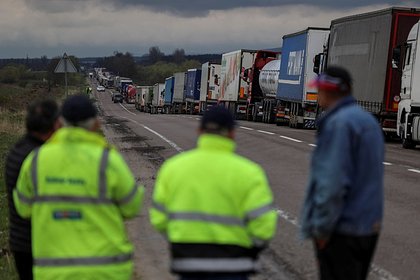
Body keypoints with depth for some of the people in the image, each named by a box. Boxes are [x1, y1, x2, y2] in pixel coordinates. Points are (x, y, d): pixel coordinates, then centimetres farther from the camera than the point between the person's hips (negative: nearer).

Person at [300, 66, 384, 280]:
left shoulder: (339, 123, -17)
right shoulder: (367, 119, 13)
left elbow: (333, 180, -23)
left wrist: (321, 226, -16)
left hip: (342, 229, -9)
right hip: (369, 225, 9)